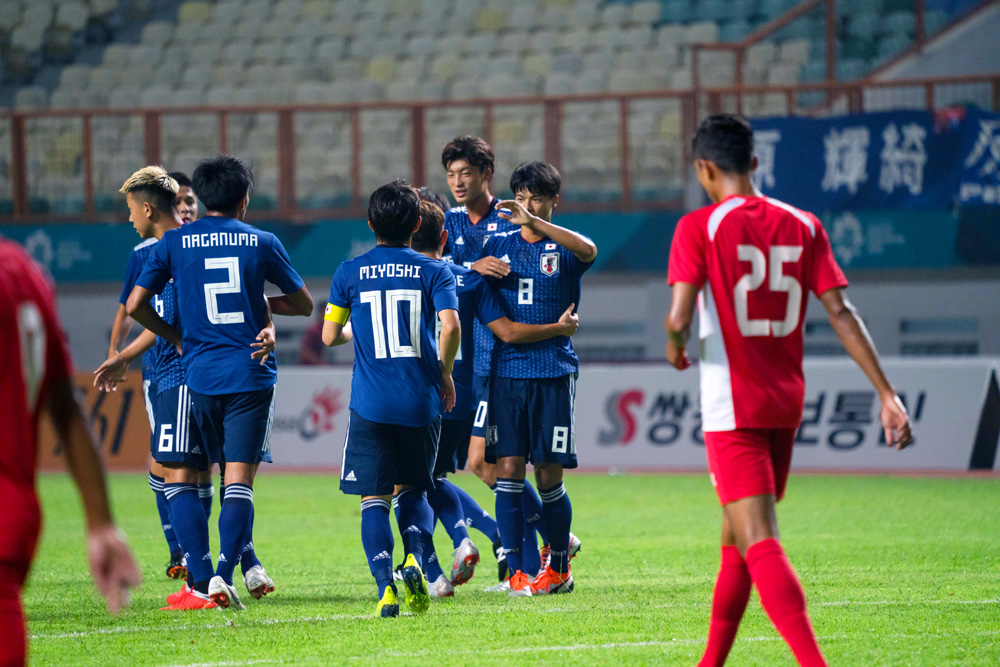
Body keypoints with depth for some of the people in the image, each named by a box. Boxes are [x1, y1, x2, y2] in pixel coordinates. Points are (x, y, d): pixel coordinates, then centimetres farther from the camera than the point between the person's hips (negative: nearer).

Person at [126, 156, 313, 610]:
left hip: (199, 375, 0)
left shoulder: (174, 243, 4)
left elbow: (135, 305, 2)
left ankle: (201, 582, 0)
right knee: (239, 481, -1)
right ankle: (224, 576, -18)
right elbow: (303, 304, 13)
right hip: (252, 376, 0)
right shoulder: (261, 242, 5)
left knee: (180, 477, 10)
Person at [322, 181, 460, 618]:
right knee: (412, 490, 18)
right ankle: (415, 559, -8)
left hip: (370, 404, -1)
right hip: (422, 402, 1)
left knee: (374, 499, 1)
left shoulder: (349, 273, 4)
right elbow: (450, 327, -11)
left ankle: (385, 585, -17)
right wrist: (445, 373, 4)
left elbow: (330, 336, 6)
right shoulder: (433, 272, 2)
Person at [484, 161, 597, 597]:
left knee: (548, 475, 1)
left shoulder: (563, 247, 1)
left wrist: (533, 222, -34)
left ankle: (559, 567, 18)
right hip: (507, 371, 2)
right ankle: (516, 572, -3)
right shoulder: (498, 244, 11)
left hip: (554, 371, -2)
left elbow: (588, 251, -23)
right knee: (508, 470, -6)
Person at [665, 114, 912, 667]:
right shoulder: (802, 226, 6)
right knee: (736, 539, 20)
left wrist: (675, 346, 7)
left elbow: (679, 317, -17)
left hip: (731, 409, -6)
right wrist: (887, 395, 1)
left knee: (759, 545, -13)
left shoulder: (699, 228, -8)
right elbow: (841, 313, 1)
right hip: (786, 405, 6)